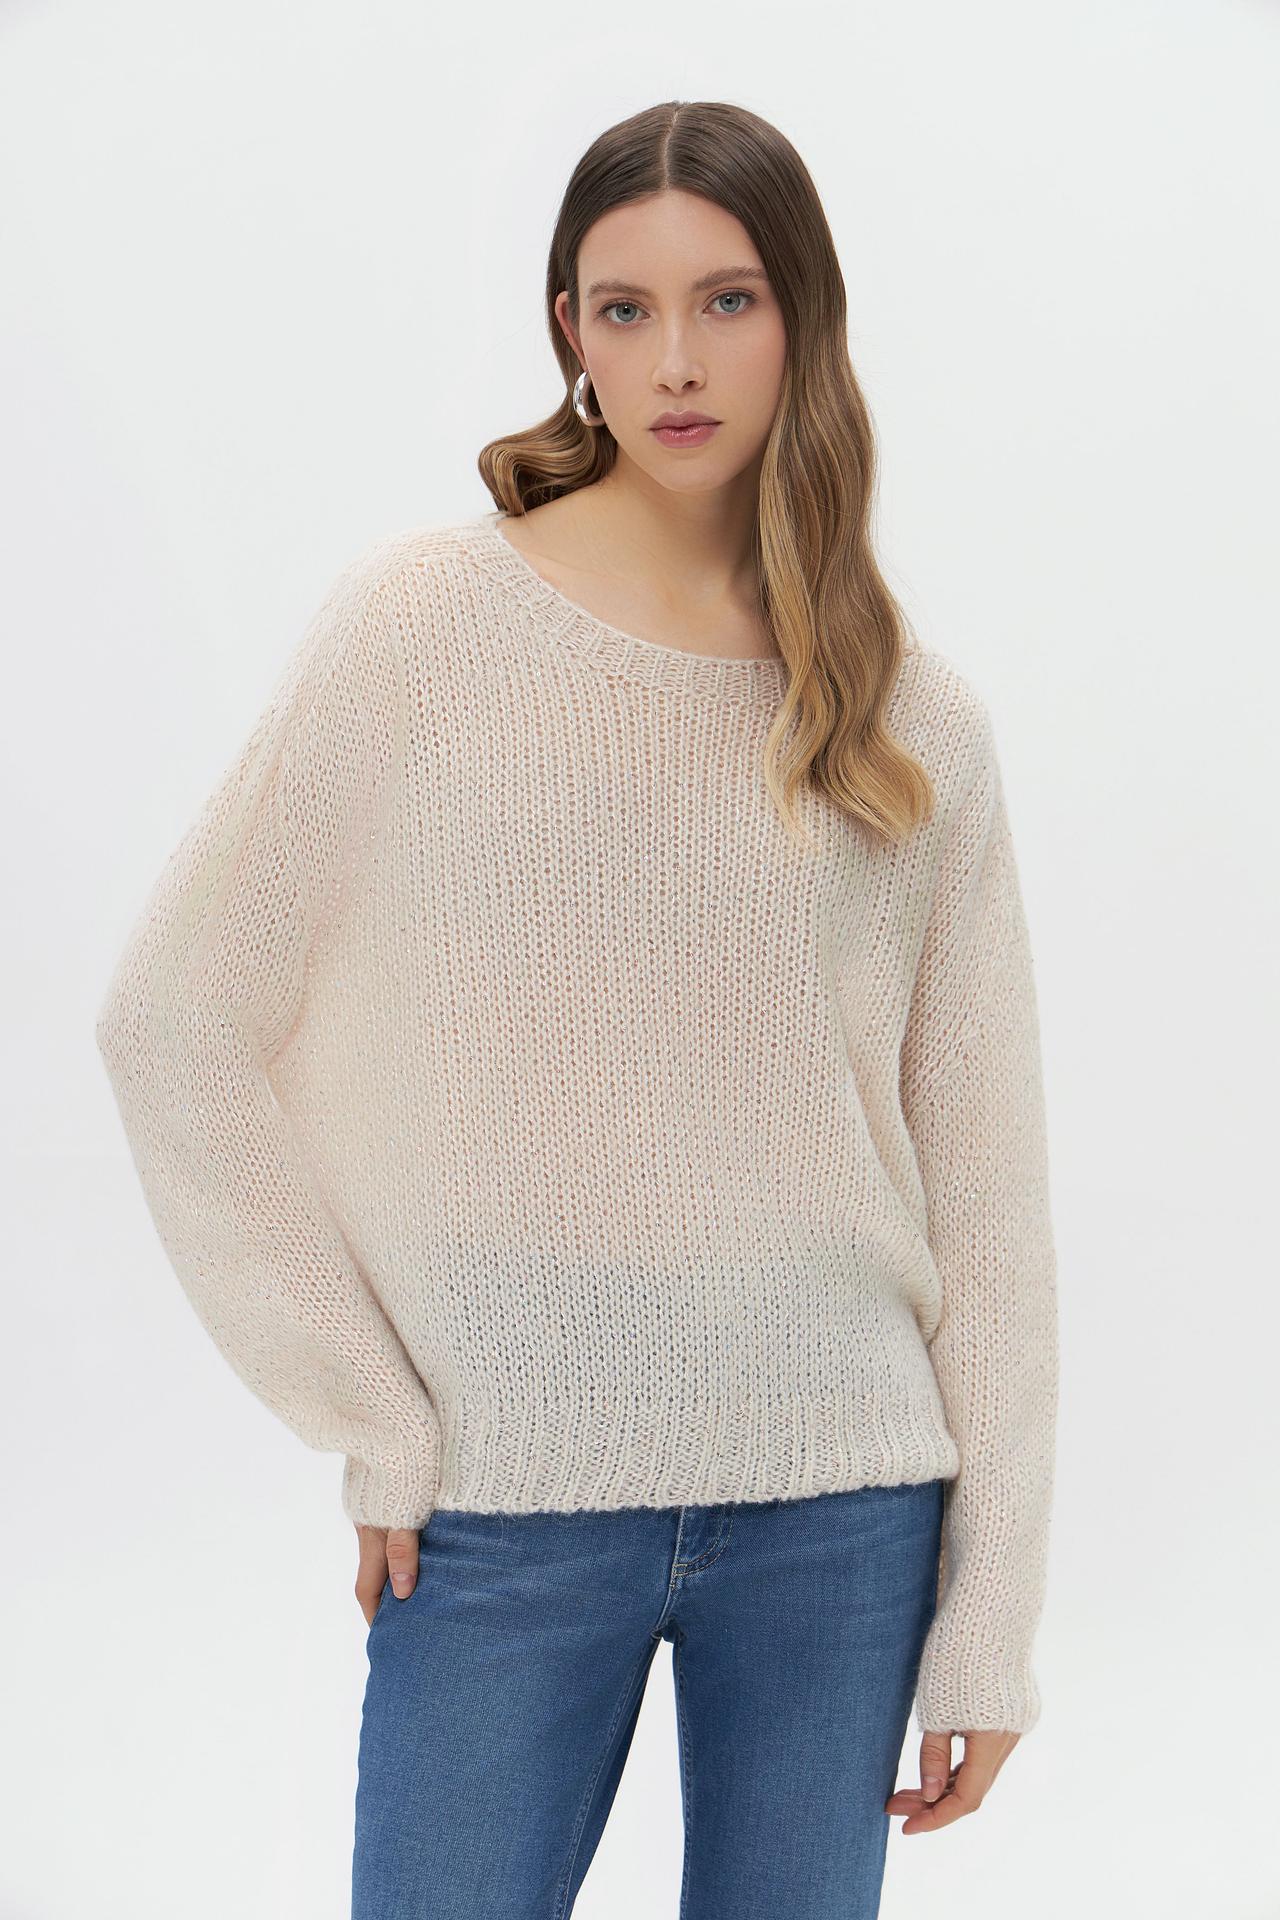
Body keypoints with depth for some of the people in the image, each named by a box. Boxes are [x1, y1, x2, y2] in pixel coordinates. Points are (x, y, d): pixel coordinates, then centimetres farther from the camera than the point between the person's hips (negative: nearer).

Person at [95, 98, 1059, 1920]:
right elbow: (174, 1024, -3)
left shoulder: (916, 723, 1)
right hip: (506, 1511, -1)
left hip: (841, 1508, 2)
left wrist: (989, 1618, 3)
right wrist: (370, 1426, -5)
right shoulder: (427, 623, -5)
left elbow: (988, 1185, 4)